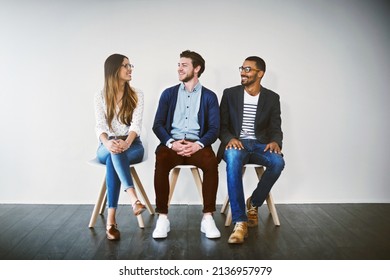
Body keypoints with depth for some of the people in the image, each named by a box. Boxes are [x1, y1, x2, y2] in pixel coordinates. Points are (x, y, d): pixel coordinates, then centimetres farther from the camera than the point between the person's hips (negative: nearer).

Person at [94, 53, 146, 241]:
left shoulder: (137, 95, 4)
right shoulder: (100, 97, 4)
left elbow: (136, 124, -10)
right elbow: (100, 127, -9)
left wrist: (127, 142, -32)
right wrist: (108, 142, -33)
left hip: (133, 145, 0)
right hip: (107, 147, 0)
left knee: (113, 160, -35)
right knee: (113, 153, -38)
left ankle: (111, 218, -41)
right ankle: (134, 199, -49)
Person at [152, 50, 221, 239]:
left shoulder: (209, 96, 11)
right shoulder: (168, 93, 14)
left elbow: (214, 129, 2)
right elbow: (157, 125, 6)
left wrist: (198, 144, -18)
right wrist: (171, 143, -14)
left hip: (197, 144, 0)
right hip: (172, 143, 1)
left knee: (211, 162, -32)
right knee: (161, 162, -32)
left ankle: (207, 218, -21)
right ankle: (162, 218, -22)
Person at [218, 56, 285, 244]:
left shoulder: (272, 98, 9)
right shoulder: (230, 94, 7)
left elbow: (276, 128, 6)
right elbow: (221, 126, 5)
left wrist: (275, 141, -18)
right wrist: (230, 138, -19)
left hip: (260, 144, 2)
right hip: (236, 144, -1)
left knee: (278, 162, -32)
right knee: (233, 157, -38)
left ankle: (253, 203, -3)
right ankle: (240, 222, -38)